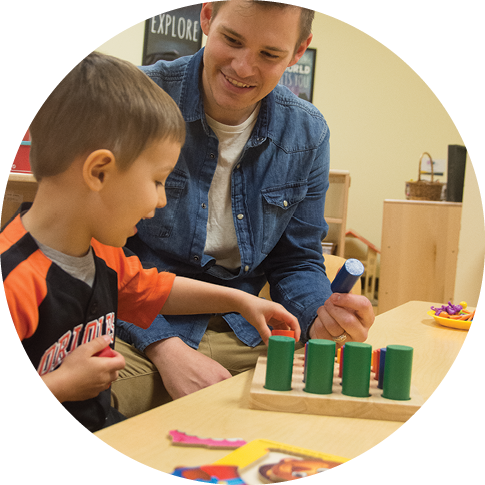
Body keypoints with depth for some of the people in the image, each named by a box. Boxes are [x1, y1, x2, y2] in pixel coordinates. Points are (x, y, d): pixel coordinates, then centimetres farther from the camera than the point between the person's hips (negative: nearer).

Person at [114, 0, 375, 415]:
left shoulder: (307, 135, 4)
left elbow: (297, 260, 12)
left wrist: (321, 317, -12)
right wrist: (164, 347, -21)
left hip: (236, 331, 5)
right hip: (135, 330, -5)